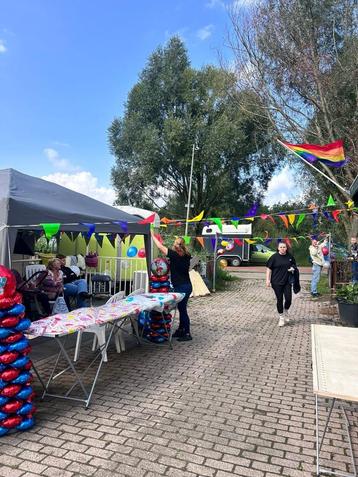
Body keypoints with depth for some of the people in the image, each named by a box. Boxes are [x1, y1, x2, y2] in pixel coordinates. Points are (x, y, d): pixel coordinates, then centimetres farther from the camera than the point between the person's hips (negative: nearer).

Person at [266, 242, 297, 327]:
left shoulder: (290, 257, 5)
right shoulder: (274, 257, -5)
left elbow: (294, 265, 21)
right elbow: (269, 268, -3)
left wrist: (292, 268, -2)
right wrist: (268, 279, -9)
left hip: (287, 282, 2)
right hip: (277, 282, -2)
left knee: (288, 299, -2)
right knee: (279, 299, 4)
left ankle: (286, 312, 30)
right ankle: (281, 317, 20)